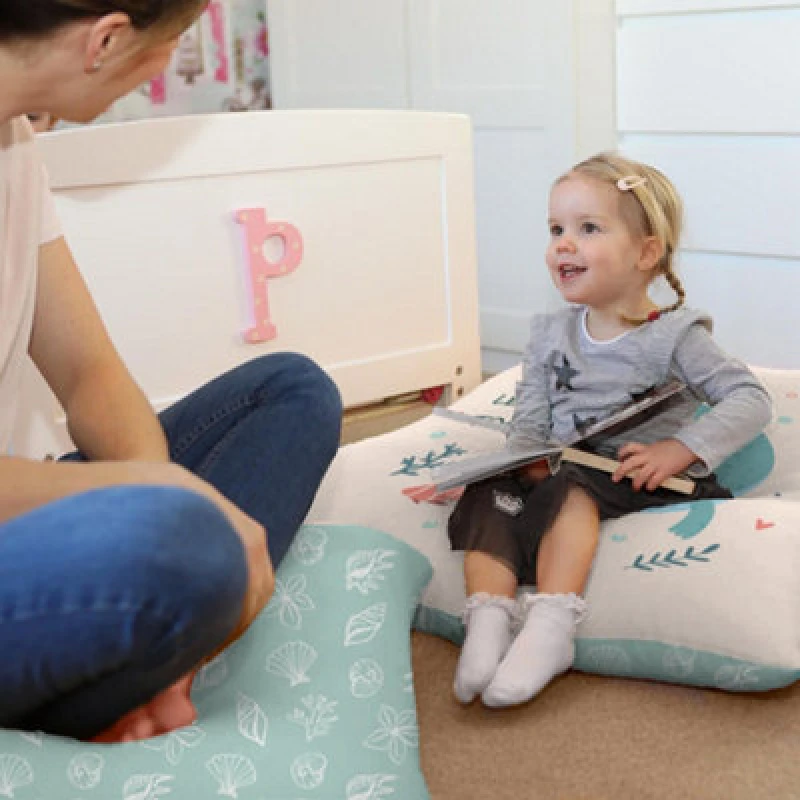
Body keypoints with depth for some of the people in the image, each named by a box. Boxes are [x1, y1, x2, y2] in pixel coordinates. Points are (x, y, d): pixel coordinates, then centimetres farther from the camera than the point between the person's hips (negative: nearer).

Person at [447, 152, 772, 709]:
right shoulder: (550, 336, 12)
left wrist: (680, 450, -20)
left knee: (572, 484, -33)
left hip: (646, 487, -5)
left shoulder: (673, 336, -4)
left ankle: (550, 623, -41)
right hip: (561, 474, 5)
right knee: (489, 493, -21)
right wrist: (527, 459, -16)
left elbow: (752, 401, -9)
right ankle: (491, 618, -37)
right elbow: (530, 422, 7)